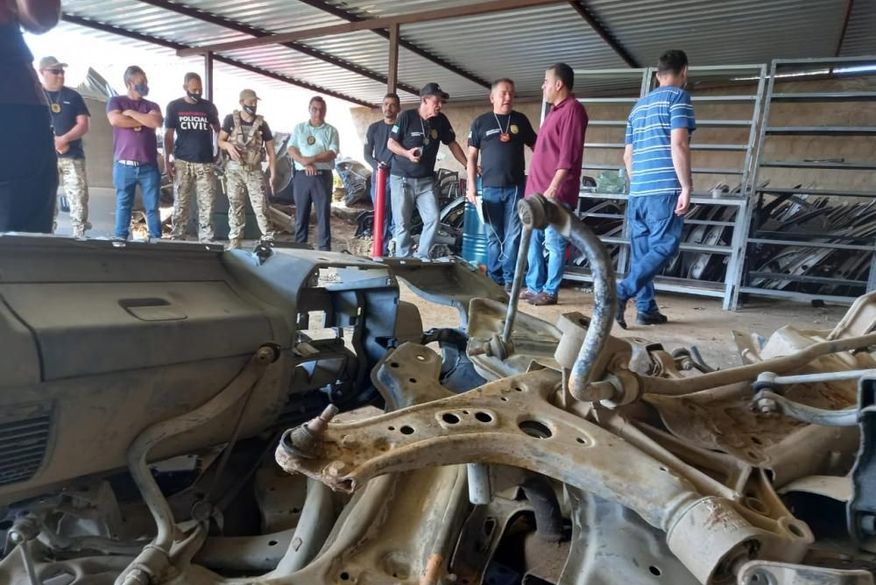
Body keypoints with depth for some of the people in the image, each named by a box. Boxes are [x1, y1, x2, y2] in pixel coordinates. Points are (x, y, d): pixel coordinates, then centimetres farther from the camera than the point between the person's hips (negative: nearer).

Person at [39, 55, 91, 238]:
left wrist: (64, 139, -12)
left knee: (79, 197, -8)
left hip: (73, 156, 0)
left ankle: (80, 235, -4)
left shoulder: (73, 96, 11)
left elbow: (83, 125, 3)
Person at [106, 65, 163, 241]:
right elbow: (115, 120, -11)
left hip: (149, 166, 1)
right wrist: (143, 121, -4)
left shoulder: (152, 106, 13)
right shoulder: (116, 101, 8)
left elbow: (156, 122, -8)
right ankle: (120, 239, 13)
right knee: (123, 206, 6)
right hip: (124, 165, -1)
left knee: (153, 207, 2)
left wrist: (131, 113, -4)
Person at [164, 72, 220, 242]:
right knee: (181, 203, 1)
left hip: (206, 163, 1)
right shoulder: (174, 106, 5)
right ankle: (177, 239, 6)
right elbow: (168, 135, 5)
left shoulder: (208, 106, 8)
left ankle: (206, 240, 1)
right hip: (182, 162, -1)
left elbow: (218, 130, 17)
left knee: (207, 204, -3)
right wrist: (166, 161, -3)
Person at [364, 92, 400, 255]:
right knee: (381, 216, 2)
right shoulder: (374, 128, 12)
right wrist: (376, 165, -10)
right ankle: (383, 250, 7)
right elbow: (367, 154, 10)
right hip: (379, 176, 2)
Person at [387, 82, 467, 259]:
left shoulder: (441, 120, 3)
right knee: (402, 223, 1)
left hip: (426, 180, 4)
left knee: (433, 219, -6)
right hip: (401, 178, -3)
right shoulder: (406, 116, -9)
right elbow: (391, 143, -5)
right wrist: (407, 153, -23)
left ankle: (421, 257, 5)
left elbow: (452, 144, 11)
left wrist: (468, 165, 5)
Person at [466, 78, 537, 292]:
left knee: (513, 235, -1)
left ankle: (509, 279, 5)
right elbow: (472, 156, 6)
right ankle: (494, 278, 15)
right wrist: (471, 185, -1)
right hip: (490, 188, 0)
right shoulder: (480, 122, 6)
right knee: (494, 236, 6)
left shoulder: (521, 120, 9)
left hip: (516, 187, 1)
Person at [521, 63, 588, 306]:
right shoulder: (555, 110, 21)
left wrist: (554, 186, -22)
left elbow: (569, 154, -17)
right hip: (537, 189, 10)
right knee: (534, 239, 11)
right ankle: (534, 287, 18)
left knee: (553, 242, -4)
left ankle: (549, 292, 2)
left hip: (555, 192, -10)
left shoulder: (572, 109, -8)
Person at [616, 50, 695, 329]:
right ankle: (620, 293, -16)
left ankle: (646, 309, 13)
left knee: (642, 251, 9)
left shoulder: (639, 105, 21)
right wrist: (686, 187, -12)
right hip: (665, 190, -7)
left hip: (638, 191, 7)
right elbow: (678, 145, -14)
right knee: (664, 247, -4)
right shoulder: (678, 96, -1)